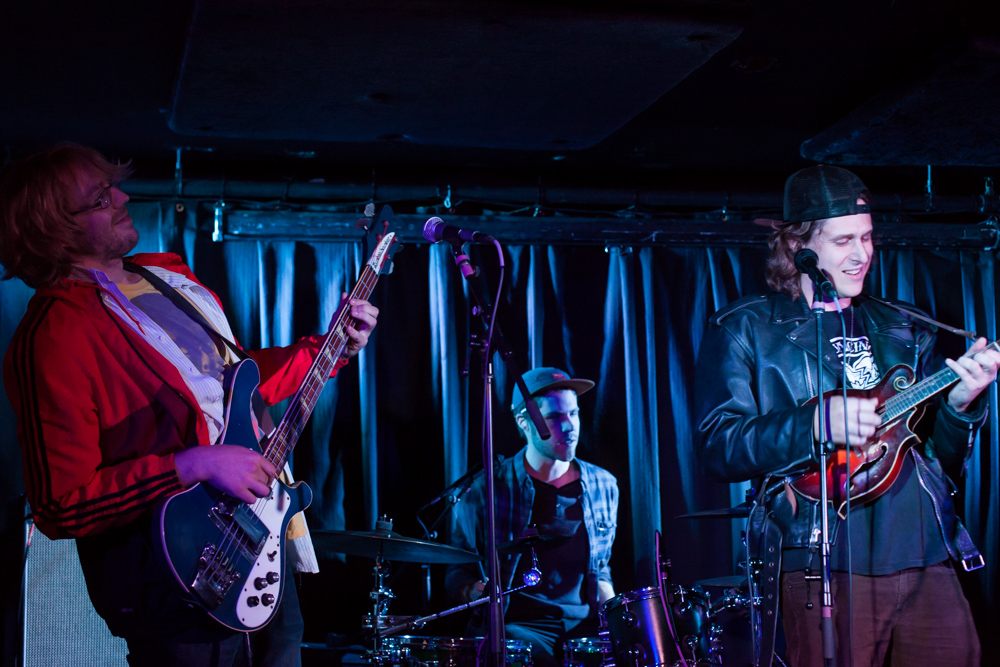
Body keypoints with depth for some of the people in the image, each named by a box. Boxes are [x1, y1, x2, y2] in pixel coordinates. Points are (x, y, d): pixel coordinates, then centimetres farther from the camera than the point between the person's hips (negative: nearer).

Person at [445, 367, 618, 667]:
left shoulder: (602, 487, 9)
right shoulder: (487, 491, -2)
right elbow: (457, 573, 6)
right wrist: (475, 591, -15)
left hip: (586, 628, 5)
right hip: (517, 626, -5)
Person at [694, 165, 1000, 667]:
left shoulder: (904, 329, 17)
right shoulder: (744, 330, 2)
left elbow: (945, 455, 18)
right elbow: (716, 447, -9)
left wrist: (959, 404, -4)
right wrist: (817, 423, -21)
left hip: (927, 557, 5)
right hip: (825, 566, -4)